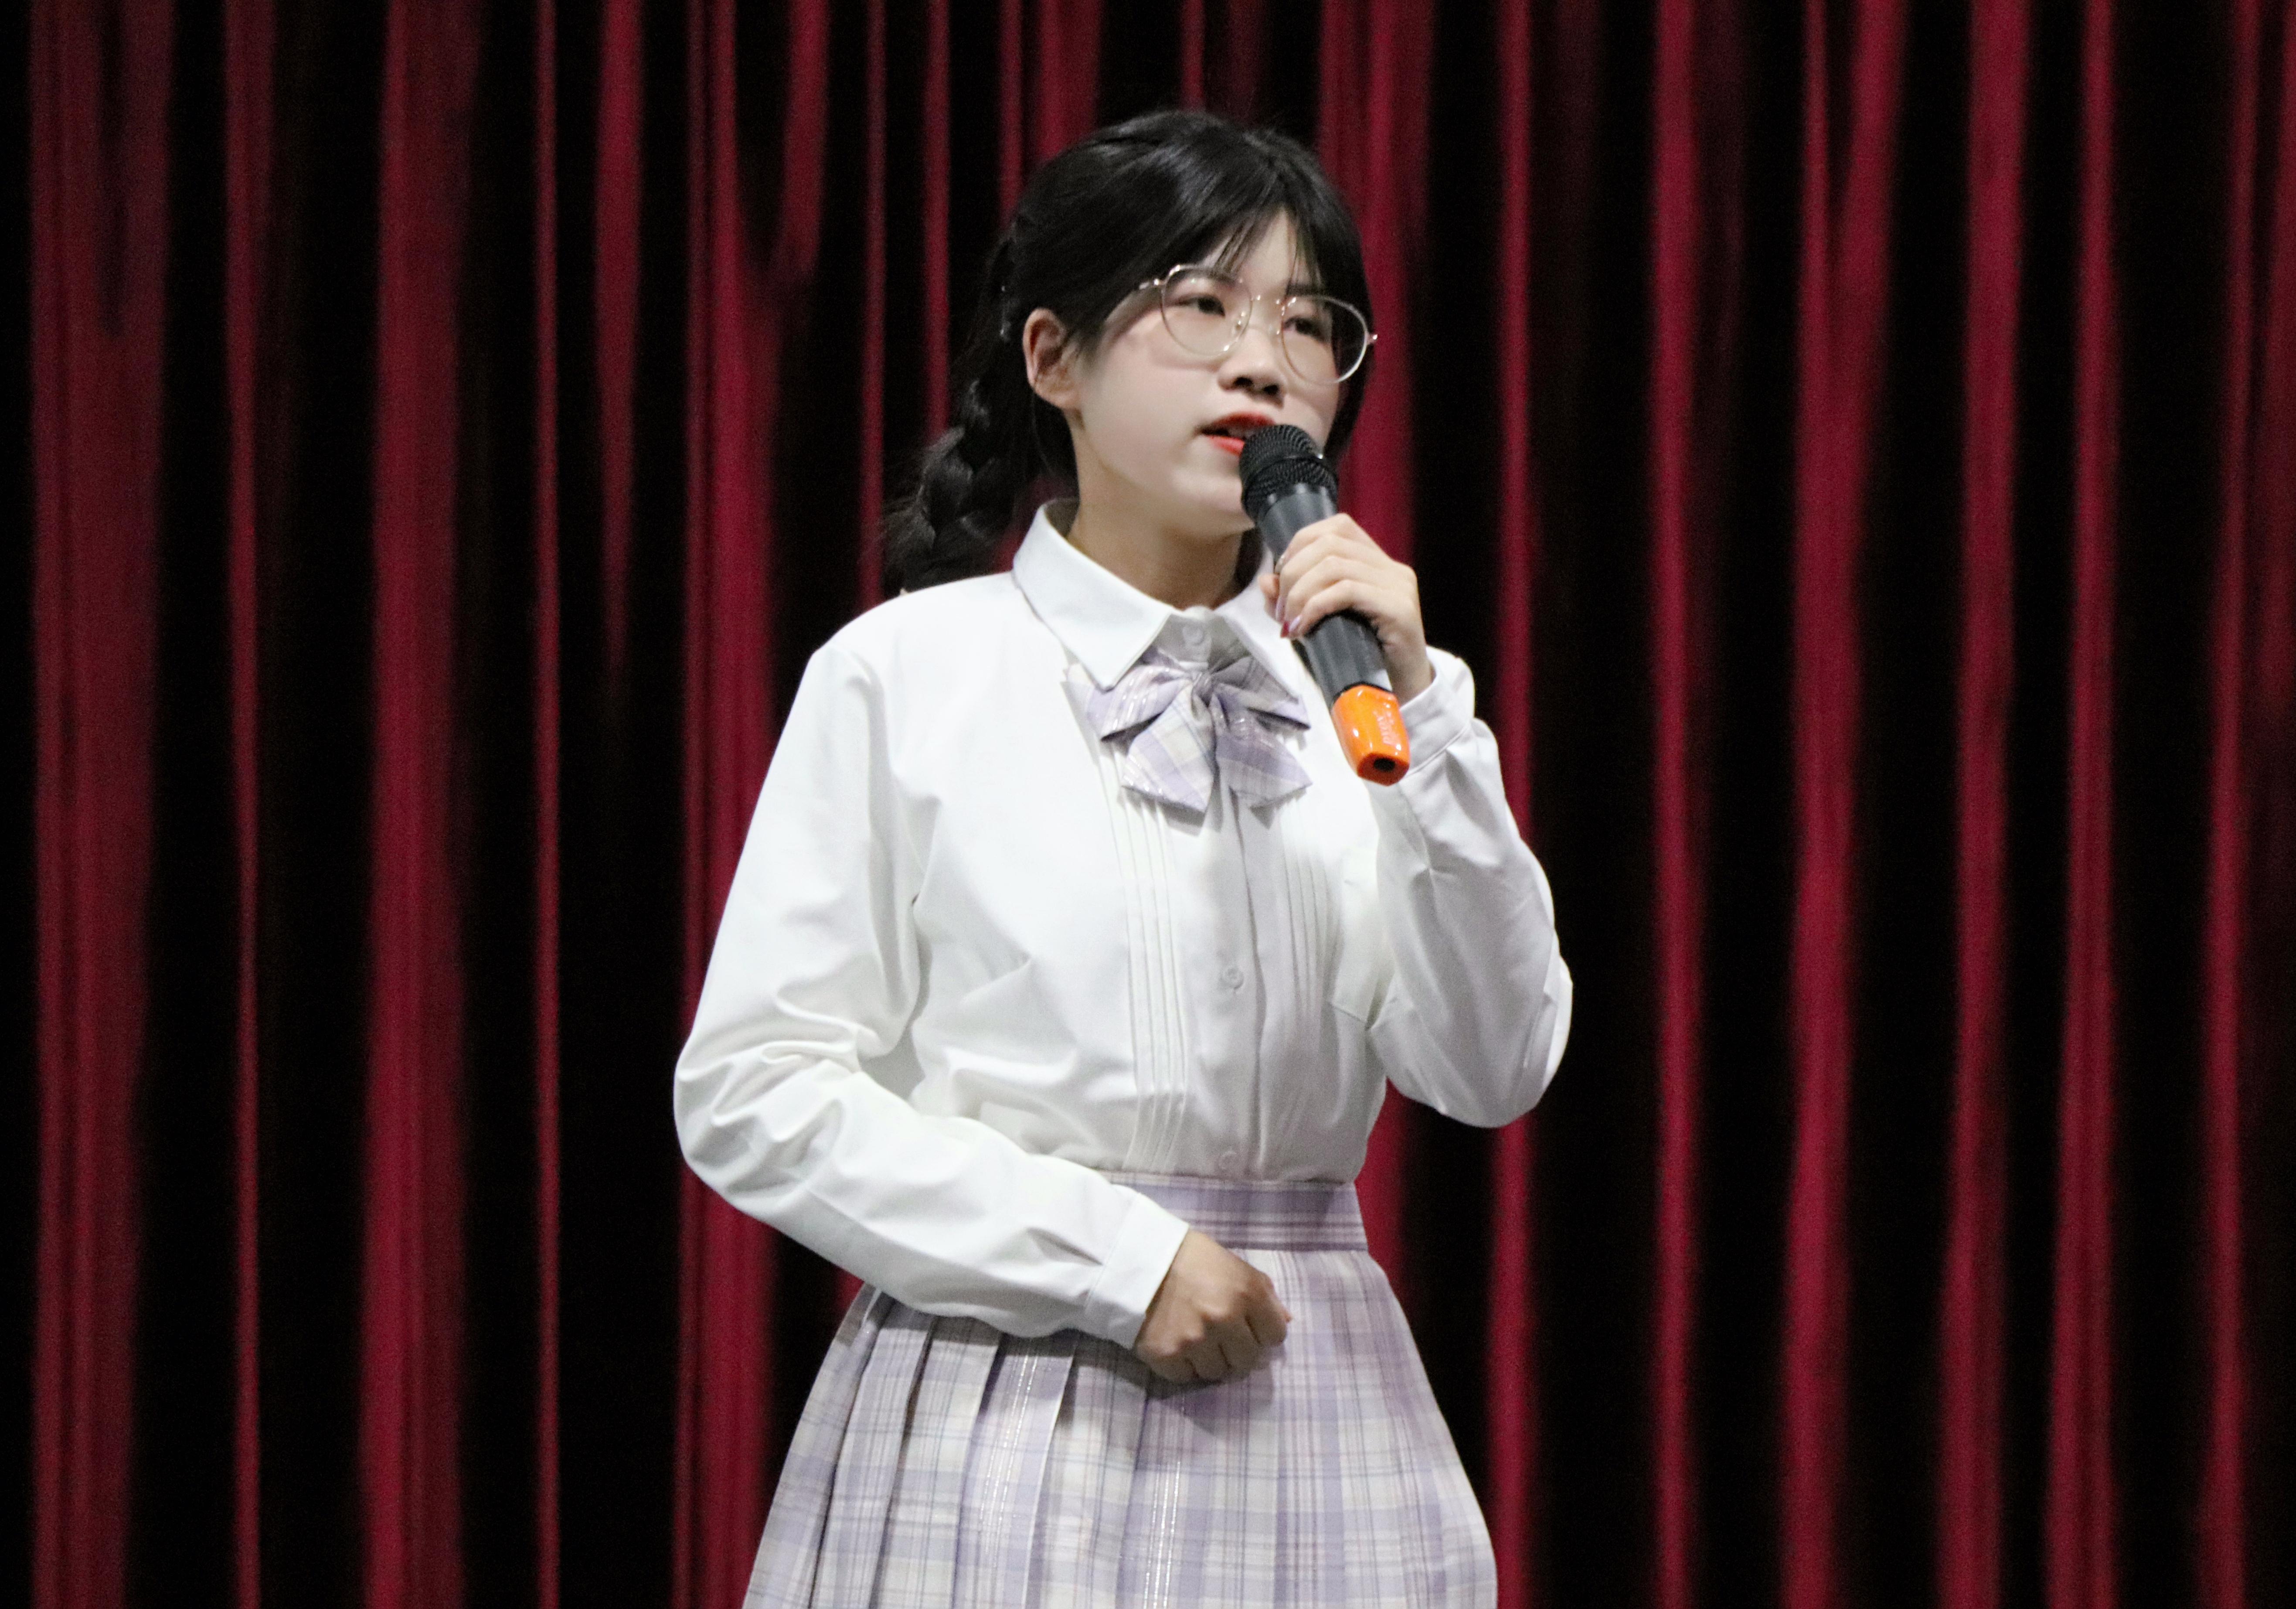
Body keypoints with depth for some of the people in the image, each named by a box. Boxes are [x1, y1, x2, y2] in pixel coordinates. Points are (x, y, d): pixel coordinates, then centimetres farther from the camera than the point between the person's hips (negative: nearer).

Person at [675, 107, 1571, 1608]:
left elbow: (1493, 1072, -1)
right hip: (995, 1419, -3)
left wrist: (1419, 715, -11)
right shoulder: (907, 675, -2)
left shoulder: (1351, 682, 9)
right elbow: (753, 1094, -7)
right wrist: (1115, 1261, -12)